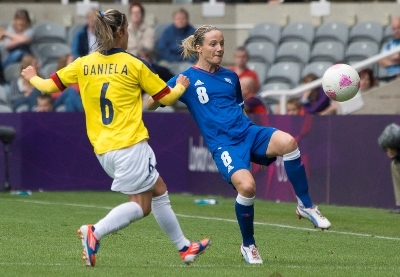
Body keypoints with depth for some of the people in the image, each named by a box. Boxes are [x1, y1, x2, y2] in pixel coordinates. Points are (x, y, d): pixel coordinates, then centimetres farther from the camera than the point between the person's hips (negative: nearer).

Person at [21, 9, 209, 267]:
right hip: (131, 145, -7)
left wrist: (32, 78, 31)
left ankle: (185, 247, 21)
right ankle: (95, 232, -21)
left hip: (104, 149, 7)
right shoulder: (133, 65, -6)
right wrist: (181, 87, 24)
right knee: (141, 205, -2)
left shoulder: (83, 65, 5)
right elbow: (166, 97, 2)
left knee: (158, 191, 17)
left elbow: (49, 85, 9)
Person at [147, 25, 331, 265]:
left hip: (248, 132, 4)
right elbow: (151, 104, 2)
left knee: (287, 141, -29)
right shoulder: (187, 79, 3)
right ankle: (249, 246, -5)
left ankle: (306, 206, -13)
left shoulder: (231, 77, 18)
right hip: (223, 144, -4)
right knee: (247, 185, -31)